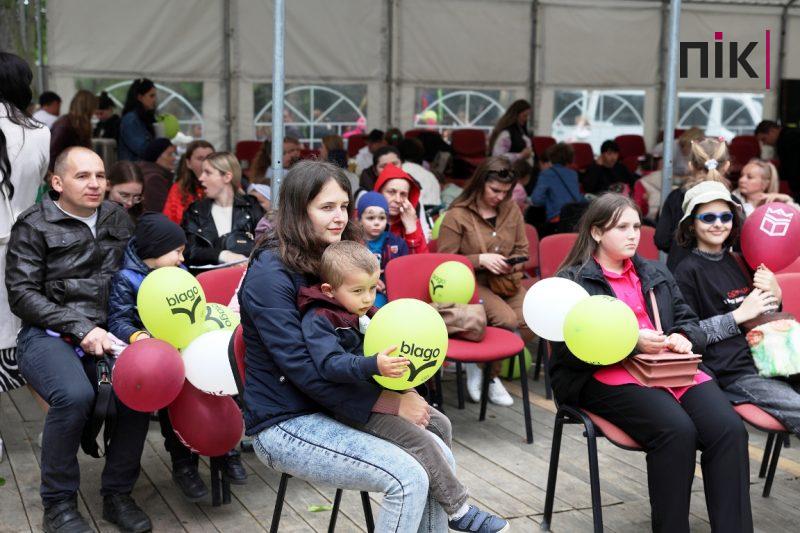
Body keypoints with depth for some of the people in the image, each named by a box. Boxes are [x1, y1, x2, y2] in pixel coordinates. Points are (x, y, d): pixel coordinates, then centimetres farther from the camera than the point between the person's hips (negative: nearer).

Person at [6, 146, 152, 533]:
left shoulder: (117, 218, 14)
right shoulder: (34, 226, 1)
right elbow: (22, 294, -4)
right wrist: (80, 329, -15)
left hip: (105, 332, 4)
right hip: (48, 335, -3)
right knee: (75, 395, -34)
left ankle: (117, 493, -8)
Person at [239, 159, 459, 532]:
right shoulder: (270, 274, -18)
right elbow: (302, 367, -23)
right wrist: (392, 403, -21)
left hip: (331, 408, 8)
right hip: (285, 424, -8)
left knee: (441, 457, -4)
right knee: (408, 479, -21)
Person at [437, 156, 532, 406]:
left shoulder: (511, 209, 9)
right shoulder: (457, 215, -5)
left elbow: (522, 250, 17)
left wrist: (513, 265, -6)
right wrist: (480, 260, -17)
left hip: (505, 282, 5)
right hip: (471, 284, -5)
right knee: (507, 319, -30)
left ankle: (490, 369, -2)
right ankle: (489, 374, -4)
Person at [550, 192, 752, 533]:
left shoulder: (656, 274, 24)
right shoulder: (573, 281, 5)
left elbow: (690, 322, 24)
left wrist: (684, 338, -2)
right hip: (607, 376, -5)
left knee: (729, 430, -22)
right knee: (677, 430, -32)